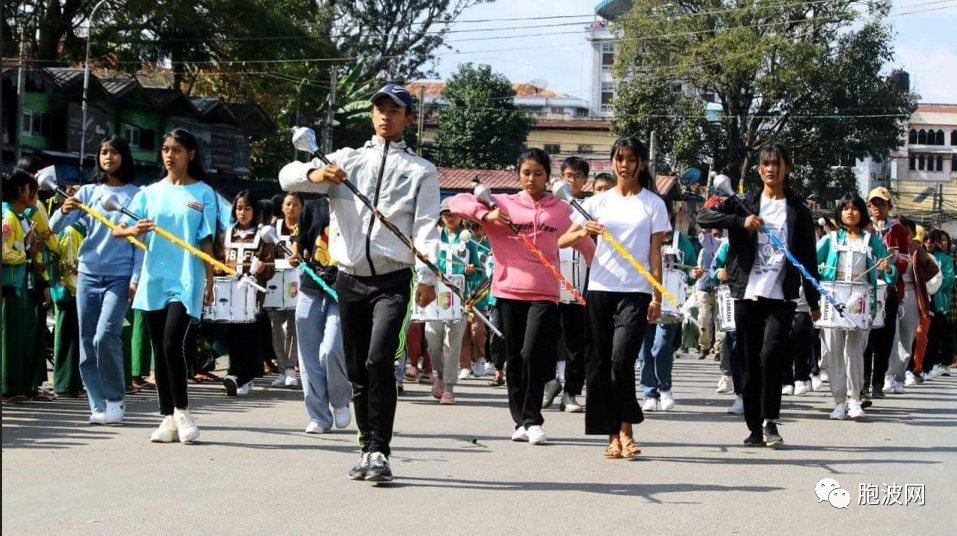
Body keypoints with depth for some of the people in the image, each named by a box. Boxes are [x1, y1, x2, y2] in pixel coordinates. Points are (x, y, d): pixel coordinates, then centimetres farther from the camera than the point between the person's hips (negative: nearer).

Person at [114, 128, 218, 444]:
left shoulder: (202, 193, 3)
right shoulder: (150, 193, 11)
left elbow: (206, 241, 3)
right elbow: (117, 229, 4)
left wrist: (210, 282, -1)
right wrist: (134, 230, -18)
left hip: (186, 279, -4)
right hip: (154, 279, 4)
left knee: (172, 344, -17)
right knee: (159, 350, 6)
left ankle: (181, 410, -1)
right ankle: (168, 418, 12)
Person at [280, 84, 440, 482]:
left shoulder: (421, 170, 9)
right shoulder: (347, 160, 15)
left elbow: (426, 225, -3)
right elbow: (288, 177, 6)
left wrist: (427, 277, -17)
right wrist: (315, 173, -17)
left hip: (392, 281, -3)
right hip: (350, 280, 3)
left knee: (379, 362, -19)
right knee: (357, 370, 6)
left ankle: (380, 452, -15)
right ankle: (367, 449, 15)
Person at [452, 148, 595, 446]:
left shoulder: (562, 210, 9)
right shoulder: (503, 204, 8)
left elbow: (585, 244, 17)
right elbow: (457, 202, 3)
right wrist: (486, 214, -11)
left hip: (544, 293, -2)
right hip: (508, 291, 2)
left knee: (533, 353, -16)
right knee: (514, 359, 7)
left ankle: (533, 420, -4)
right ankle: (521, 421, 18)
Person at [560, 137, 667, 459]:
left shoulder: (653, 203, 6)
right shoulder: (599, 202, 11)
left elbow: (655, 254, 4)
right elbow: (562, 241, 7)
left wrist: (657, 297, -3)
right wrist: (583, 232, -14)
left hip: (635, 292, -3)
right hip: (600, 289, 3)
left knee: (621, 360, -17)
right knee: (599, 365, 2)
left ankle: (626, 430, -1)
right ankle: (612, 435, 11)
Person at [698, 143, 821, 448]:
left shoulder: (798, 211, 8)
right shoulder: (745, 205, 9)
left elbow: (808, 258, 11)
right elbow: (704, 217, -3)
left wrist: (813, 301, 10)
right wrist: (741, 222, -16)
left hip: (781, 297, -2)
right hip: (748, 294, 2)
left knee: (771, 354, -19)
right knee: (750, 362, 4)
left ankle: (770, 421, -7)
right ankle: (755, 428, 12)